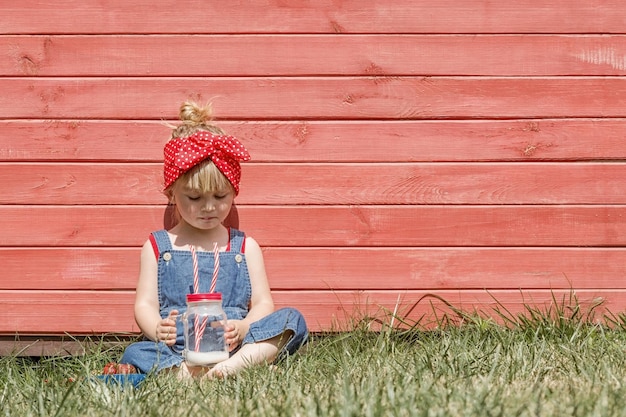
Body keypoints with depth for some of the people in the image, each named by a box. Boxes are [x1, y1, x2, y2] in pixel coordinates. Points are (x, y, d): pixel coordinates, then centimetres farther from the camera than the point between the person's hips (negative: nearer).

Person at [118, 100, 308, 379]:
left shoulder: (245, 247, 16)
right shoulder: (157, 246, 14)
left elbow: (263, 303, 9)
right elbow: (145, 305, 6)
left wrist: (243, 328, -16)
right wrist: (159, 329, -19)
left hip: (235, 344, 2)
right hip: (175, 349, -2)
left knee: (293, 321, -22)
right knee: (135, 354, -31)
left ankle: (233, 365, -41)